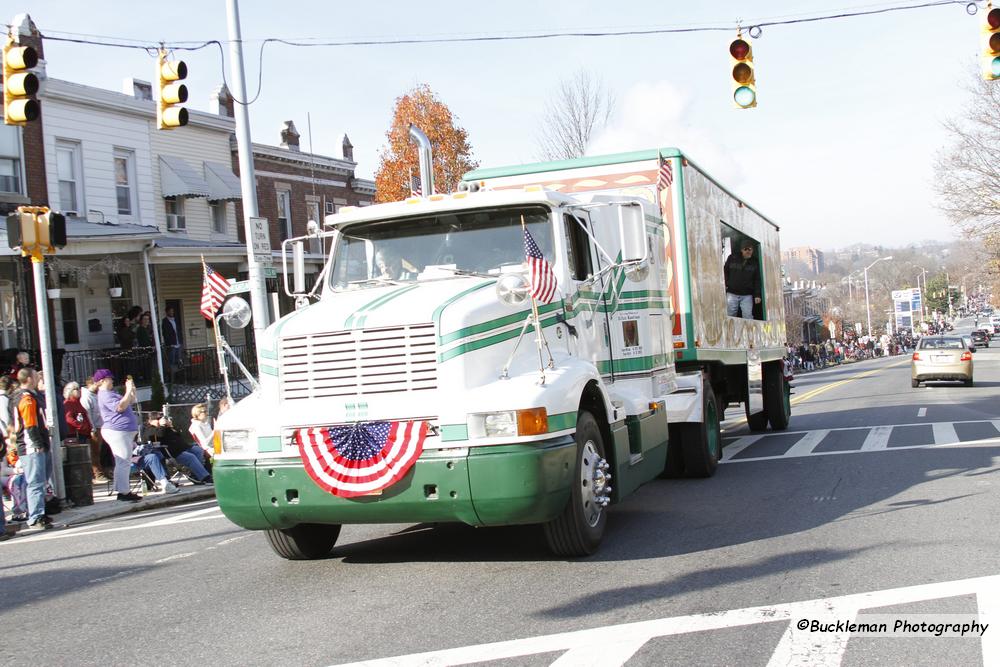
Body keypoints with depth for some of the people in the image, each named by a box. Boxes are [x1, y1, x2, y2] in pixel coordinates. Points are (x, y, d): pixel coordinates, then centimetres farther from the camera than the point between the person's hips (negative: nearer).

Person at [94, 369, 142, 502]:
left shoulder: (110, 393, 22)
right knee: (123, 462, -12)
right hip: (117, 432, -11)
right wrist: (129, 391, -17)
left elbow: (130, 402, 27)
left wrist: (132, 390, 12)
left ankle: (123, 491, 14)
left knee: (123, 463, 11)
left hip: (124, 431, 11)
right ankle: (124, 492, -12)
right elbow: (120, 406, -24)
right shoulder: (105, 395, -11)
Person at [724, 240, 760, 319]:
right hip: (732, 294, 1)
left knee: (748, 316, -5)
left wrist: (757, 295, -3)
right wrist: (725, 284, -1)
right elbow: (725, 272, 12)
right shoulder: (732, 258, 3)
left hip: (747, 295, 0)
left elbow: (757, 280, 4)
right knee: (730, 316, 5)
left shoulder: (754, 263, 4)